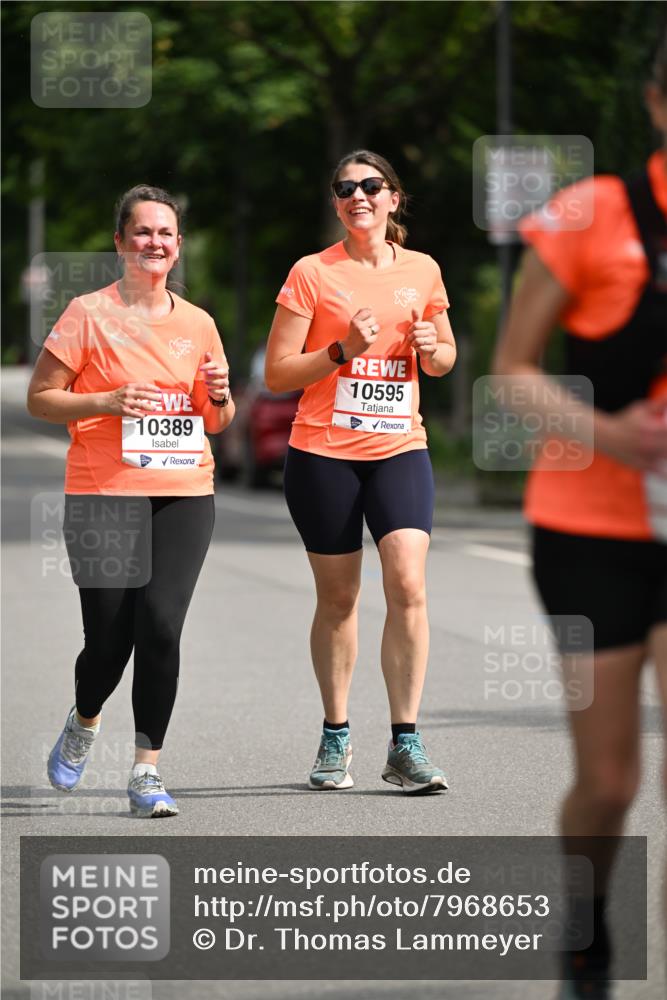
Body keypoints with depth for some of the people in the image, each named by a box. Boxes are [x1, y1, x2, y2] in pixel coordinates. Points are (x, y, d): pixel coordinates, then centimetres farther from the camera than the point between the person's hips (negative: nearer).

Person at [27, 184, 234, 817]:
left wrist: (219, 396, -2)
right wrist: (108, 402, -14)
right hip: (102, 496, -2)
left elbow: (217, 423, 20)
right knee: (109, 639, -2)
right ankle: (84, 723, 32)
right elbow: (39, 398, 0)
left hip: (183, 495, 3)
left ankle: (147, 772, -3)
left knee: (160, 627, -12)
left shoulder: (197, 324, 11)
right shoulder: (89, 314, 0)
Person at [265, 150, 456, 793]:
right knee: (338, 597, 6)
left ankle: (405, 746, -11)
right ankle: (335, 738, 22)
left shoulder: (422, 271, 8)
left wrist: (432, 349, -2)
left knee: (407, 583, -15)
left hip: (399, 449, 2)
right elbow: (276, 375, -4)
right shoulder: (312, 273, -2)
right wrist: (344, 349, -17)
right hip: (323, 452, -2)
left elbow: (443, 359, 21)